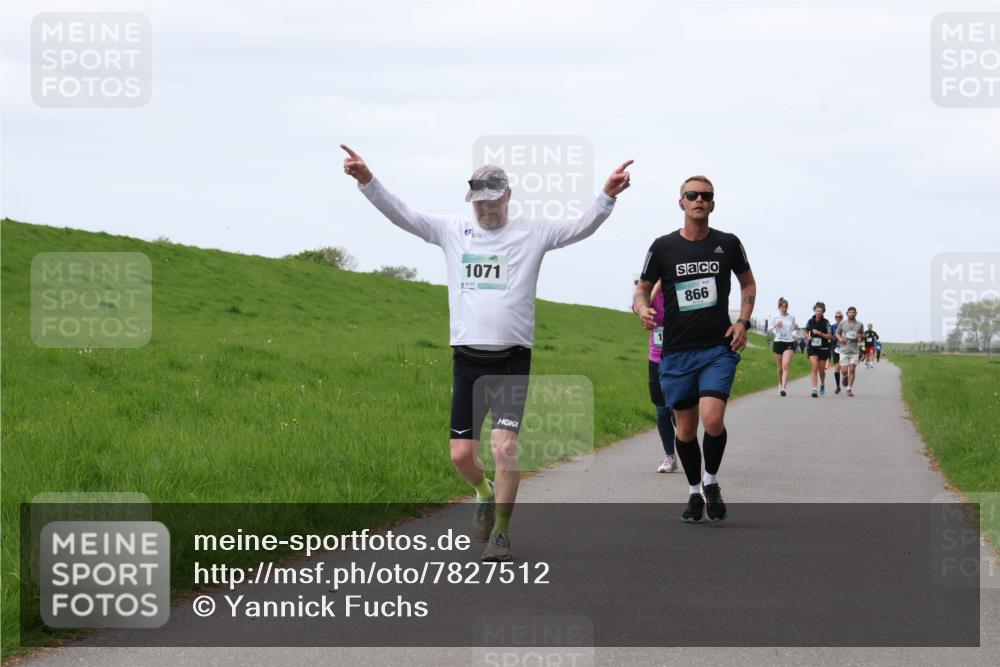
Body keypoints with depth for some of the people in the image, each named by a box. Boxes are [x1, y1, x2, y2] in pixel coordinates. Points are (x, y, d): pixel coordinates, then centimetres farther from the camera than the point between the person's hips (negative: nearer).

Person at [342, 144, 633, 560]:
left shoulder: (531, 235, 4)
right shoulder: (452, 231, 9)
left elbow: (581, 228, -7)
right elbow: (401, 215, 3)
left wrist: (607, 196, -24)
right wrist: (367, 182, -10)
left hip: (512, 360, -2)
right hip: (467, 358, 2)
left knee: (505, 448, -14)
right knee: (461, 454, 2)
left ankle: (501, 532, 2)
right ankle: (485, 494, 36)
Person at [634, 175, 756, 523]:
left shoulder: (727, 244, 4)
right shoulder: (663, 247, 1)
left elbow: (748, 283, 18)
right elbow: (642, 289, 10)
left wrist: (743, 322, 4)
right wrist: (643, 308, -13)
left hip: (718, 348, -1)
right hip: (677, 351, 1)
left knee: (713, 419, -18)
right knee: (686, 427, 7)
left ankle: (712, 483, 7)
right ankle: (694, 493, 26)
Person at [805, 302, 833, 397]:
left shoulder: (826, 322, -4)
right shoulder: (810, 321, 2)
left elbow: (830, 336, -6)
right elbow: (806, 332, 19)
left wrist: (820, 333, -19)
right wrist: (807, 337, -2)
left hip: (823, 348, 0)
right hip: (812, 347, 0)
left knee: (821, 370, 10)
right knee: (814, 368, -15)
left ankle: (822, 384, 41)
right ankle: (814, 389, -18)